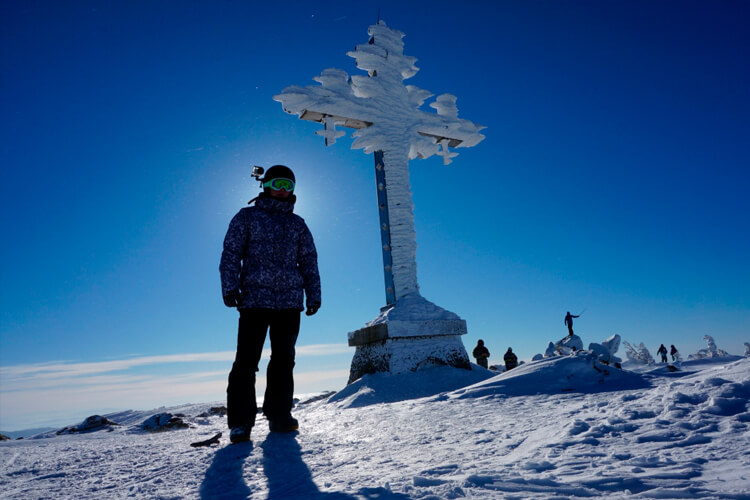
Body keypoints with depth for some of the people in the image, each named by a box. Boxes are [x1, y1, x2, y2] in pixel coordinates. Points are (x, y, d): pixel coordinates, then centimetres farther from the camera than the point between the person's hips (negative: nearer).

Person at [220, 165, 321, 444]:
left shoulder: (297, 224, 18)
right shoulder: (247, 217, 9)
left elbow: (309, 261, 17)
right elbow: (231, 253, 3)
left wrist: (314, 295, 9)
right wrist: (230, 287, -9)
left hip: (290, 301, 3)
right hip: (255, 299, -3)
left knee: (284, 360, 7)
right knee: (246, 360, -4)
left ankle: (280, 415, 17)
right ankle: (240, 422, 4)